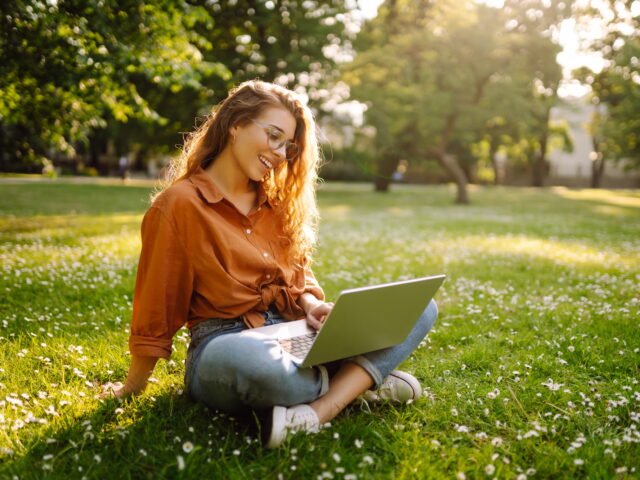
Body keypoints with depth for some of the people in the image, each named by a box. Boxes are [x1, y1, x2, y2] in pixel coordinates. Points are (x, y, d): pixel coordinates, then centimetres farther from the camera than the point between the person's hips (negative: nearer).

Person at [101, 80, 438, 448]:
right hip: (225, 344, -6)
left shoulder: (276, 202, 14)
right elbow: (157, 305, -2)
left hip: (295, 336, 7)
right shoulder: (180, 205, -5)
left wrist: (312, 305, -7)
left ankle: (320, 410, -26)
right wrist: (133, 389, 8)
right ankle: (361, 380, -16)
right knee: (249, 357, -45)